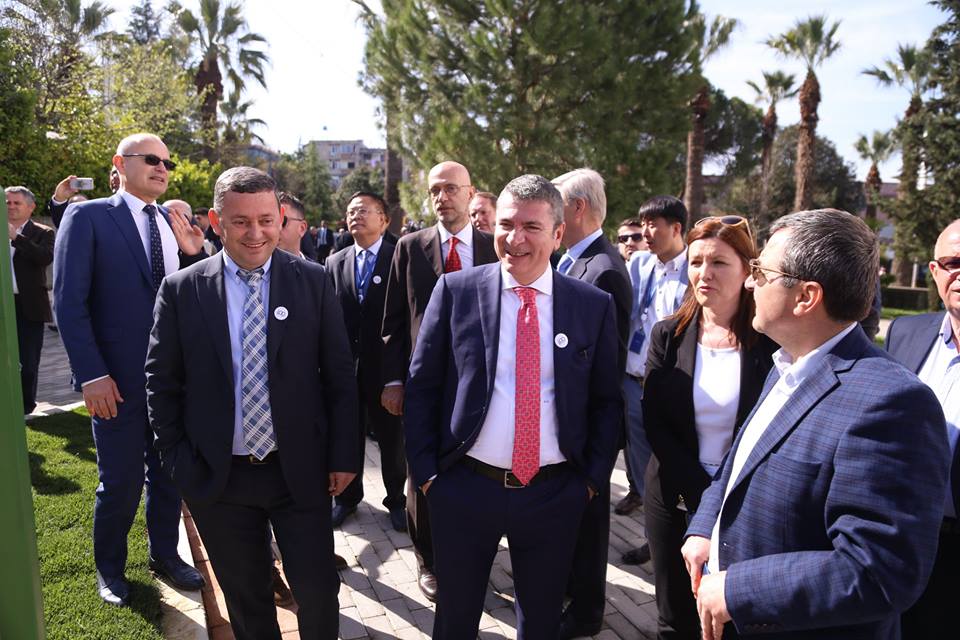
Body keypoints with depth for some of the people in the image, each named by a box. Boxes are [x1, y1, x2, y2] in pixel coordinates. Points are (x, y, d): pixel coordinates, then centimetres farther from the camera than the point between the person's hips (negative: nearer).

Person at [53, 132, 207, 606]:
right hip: (118, 379, -4)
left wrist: (193, 254, -9)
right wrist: (91, 374, -16)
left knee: (169, 474, 16)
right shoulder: (87, 216, -6)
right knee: (120, 482, 9)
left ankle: (164, 554, 37)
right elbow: (68, 302, -11)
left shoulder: (175, 224, 8)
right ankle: (109, 567, 34)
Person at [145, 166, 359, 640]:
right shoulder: (180, 290, -3)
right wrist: (178, 462, 0)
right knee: (245, 598, 18)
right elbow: (161, 382, 3)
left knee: (318, 591, 8)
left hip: (300, 471, -1)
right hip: (216, 477, 1)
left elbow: (339, 375, -2)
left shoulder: (313, 281, -4)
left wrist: (343, 456, -3)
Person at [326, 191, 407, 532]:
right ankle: (347, 496, 35)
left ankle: (396, 499, 29)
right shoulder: (335, 262, 8)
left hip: (386, 363, -3)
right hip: (346, 364, 4)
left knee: (392, 437, 10)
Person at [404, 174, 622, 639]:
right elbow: (421, 386, -1)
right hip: (464, 487, 0)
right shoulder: (455, 291, -6)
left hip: (554, 493, 1)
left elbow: (607, 401, 5)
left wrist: (594, 478, 1)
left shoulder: (595, 305, -3)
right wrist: (425, 471, -3)